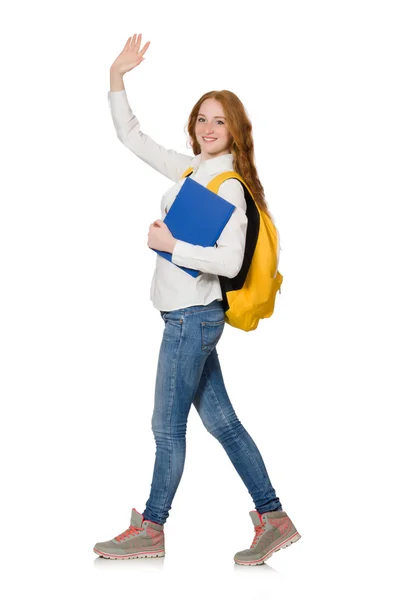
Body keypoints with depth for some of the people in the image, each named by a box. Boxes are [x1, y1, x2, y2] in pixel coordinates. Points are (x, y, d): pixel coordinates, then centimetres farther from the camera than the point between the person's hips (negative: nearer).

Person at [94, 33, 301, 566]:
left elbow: (229, 261, -22)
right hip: (189, 316, 9)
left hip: (193, 316, -9)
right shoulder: (190, 169, 11)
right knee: (220, 420, 10)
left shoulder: (229, 186, -13)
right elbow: (132, 138, 17)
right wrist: (117, 78, 9)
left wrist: (170, 244, -18)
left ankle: (150, 530, 14)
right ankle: (274, 520, 16)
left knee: (168, 426, 1)